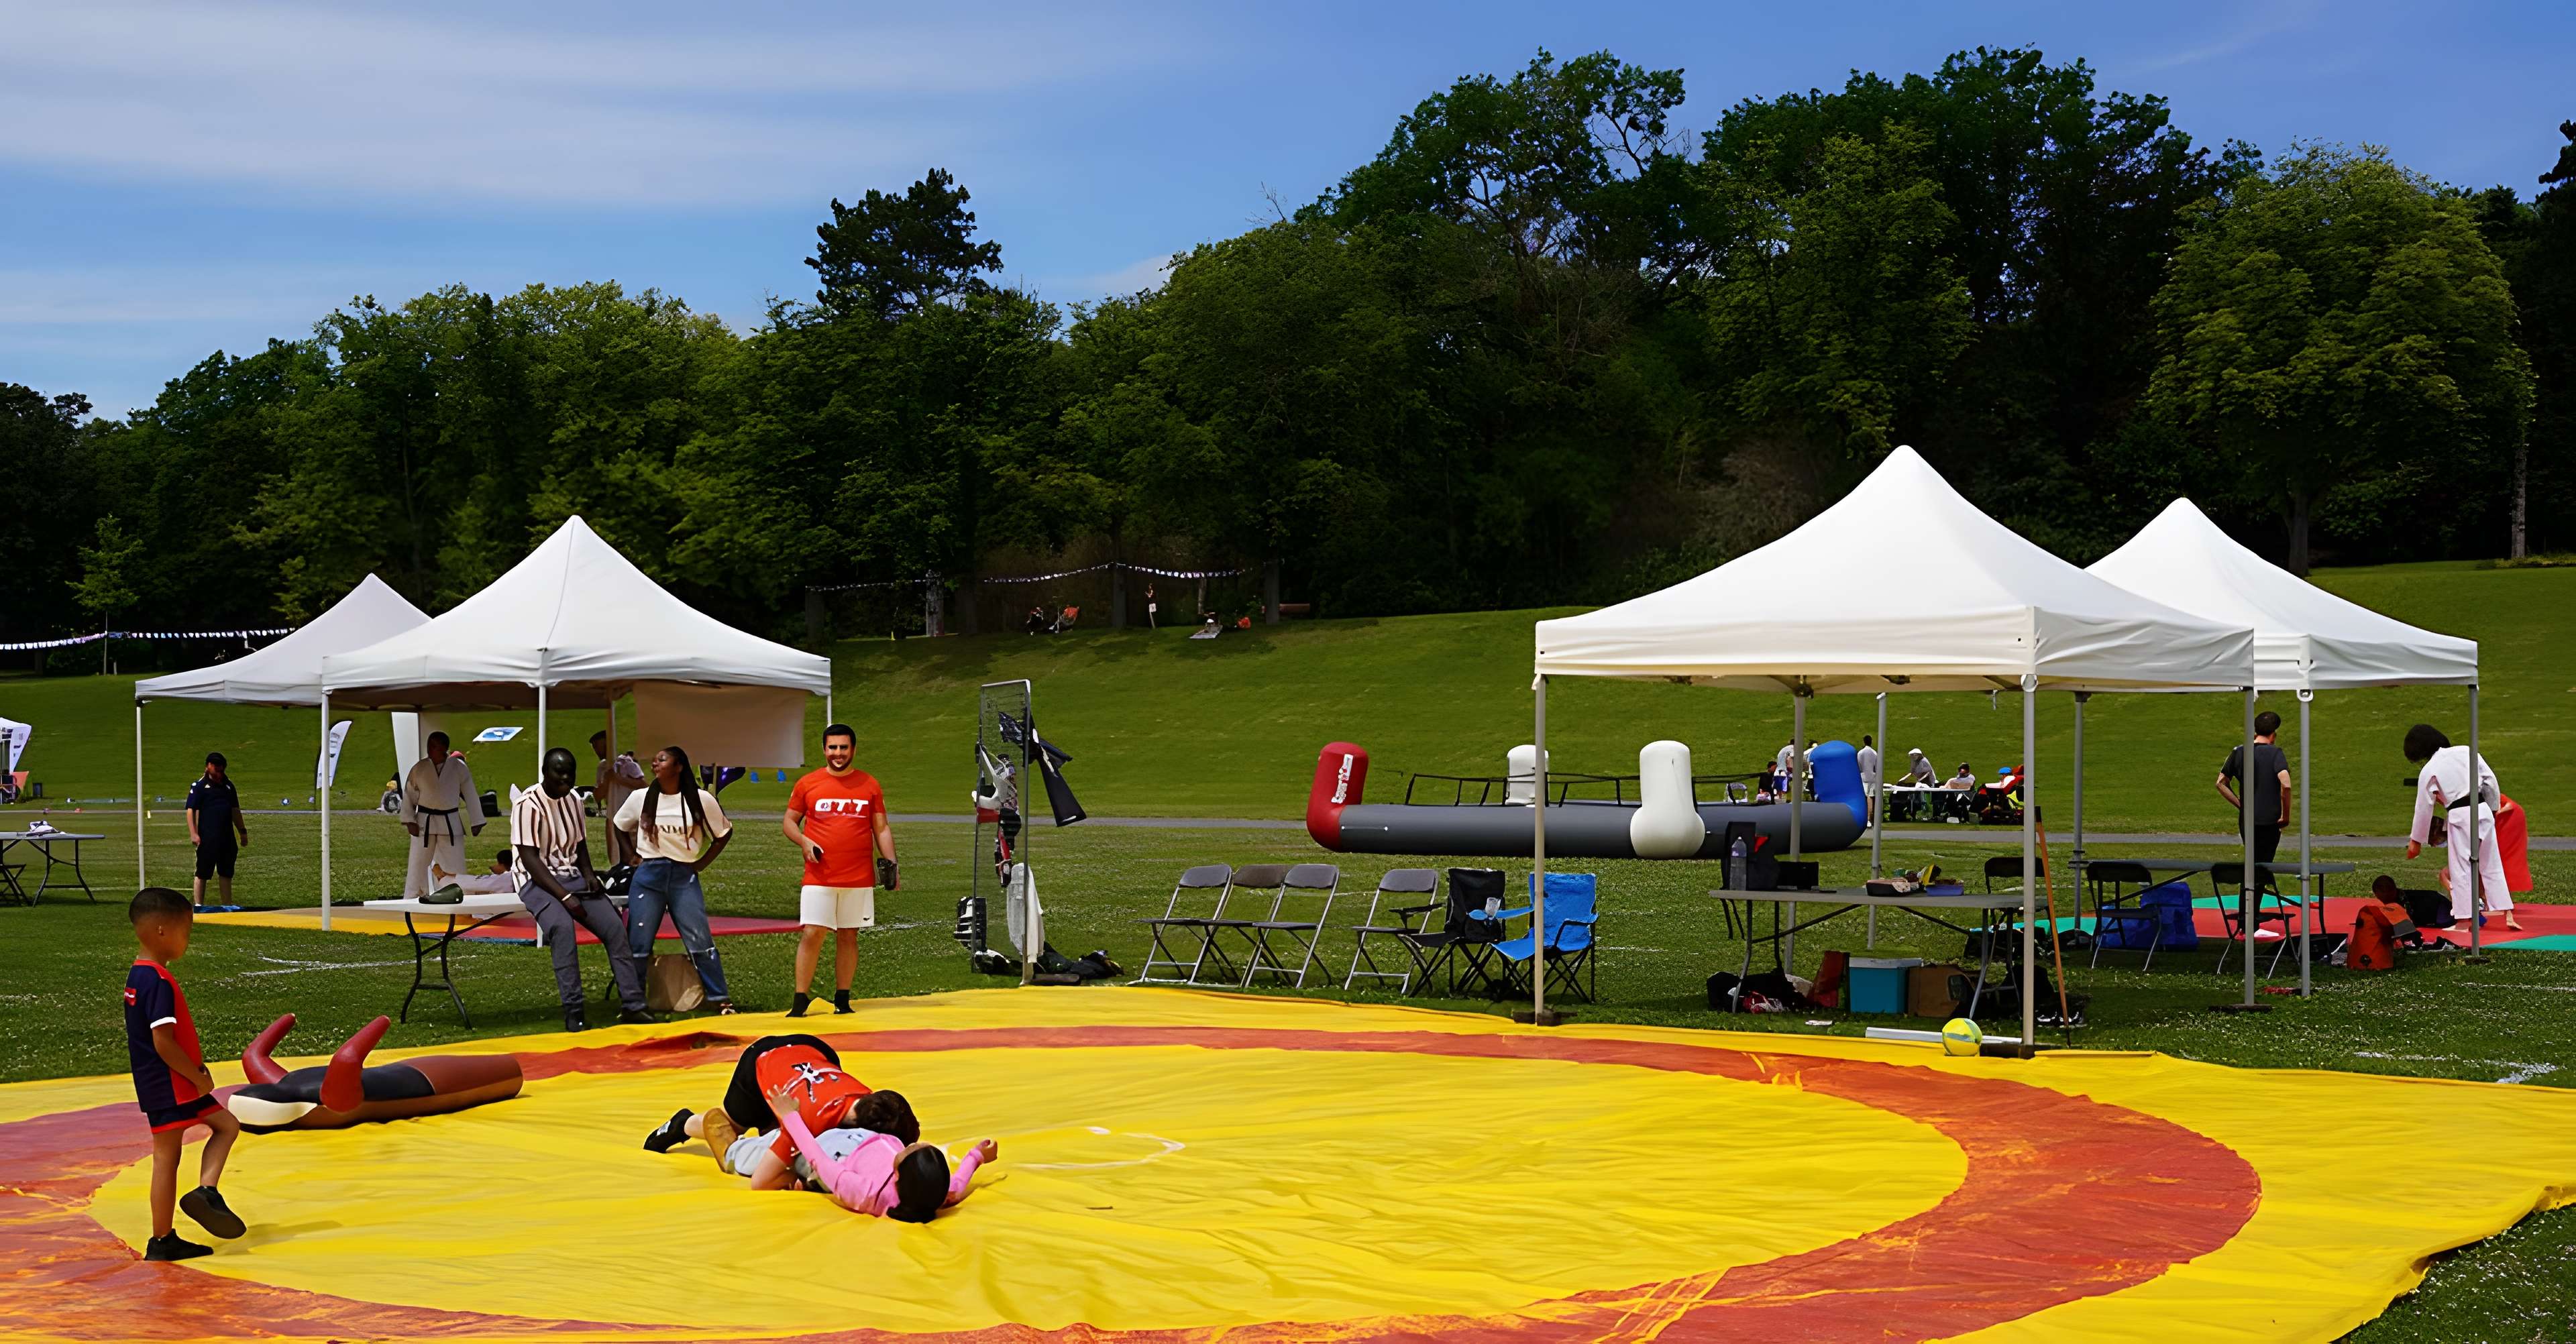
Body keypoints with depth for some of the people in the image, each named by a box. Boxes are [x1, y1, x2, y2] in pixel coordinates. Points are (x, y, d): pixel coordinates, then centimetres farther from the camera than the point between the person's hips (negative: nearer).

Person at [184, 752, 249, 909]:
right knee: (202, 873, 0)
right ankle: (199, 906, 5)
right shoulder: (199, 785, -3)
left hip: (227, 836, 6)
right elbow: (191, 810, -7)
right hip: (207, 837, -6)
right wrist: (193, 834, -16)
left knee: (226, 873, 10)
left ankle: (227, 906, 16)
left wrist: (242, 831, 19)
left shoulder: (228, 785, 14)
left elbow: (235, 810, 21)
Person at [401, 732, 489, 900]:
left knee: (456, 867, 7)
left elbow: (471, 795, 0)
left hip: (451, 823, 0)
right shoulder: (420, 768, -4)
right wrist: (410, 821, -7)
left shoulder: (458, 768, -6)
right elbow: (409, 796, 3)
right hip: (425, 823, 0)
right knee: (417, 866, 4)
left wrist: (476, 822, 0)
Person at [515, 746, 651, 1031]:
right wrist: (565, 897, -24)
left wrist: (589, 874, -3)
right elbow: (530, 858, -17)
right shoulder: (527, 805, -13)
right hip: (538, 880, -7)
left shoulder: (574, 800, 9)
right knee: (563, 927, -35)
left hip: (572, 876, 7)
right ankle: (573, 1015, -34)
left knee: (615, 926, -14)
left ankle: (632, 1005, -12)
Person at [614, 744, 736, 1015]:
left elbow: (724, 833, 10)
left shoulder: (701, 800, -2)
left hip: (684, 876, -1)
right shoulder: (641, 798, 3)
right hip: (648, 876, 2)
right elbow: (617, 825, 20)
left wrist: (702, 863, 4)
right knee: (637, 945, 0)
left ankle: (722, 1002, 0)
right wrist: (634, 855, 12)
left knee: (700, 941, -7)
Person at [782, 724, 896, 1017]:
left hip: (859, 879, 1)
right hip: (819, 879, -1)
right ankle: (800, 1001, -4)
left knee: (848, 937, 6)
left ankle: (842, 1001, 14)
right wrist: (803, 842, -8)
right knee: (811, 935, -8)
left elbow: (882, 828, 10)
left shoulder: (870, 785, 7)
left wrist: (890, 863, -1)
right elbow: (788, 821, 12)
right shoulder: (807, 783, 5)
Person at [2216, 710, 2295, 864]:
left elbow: (2221, 783, 8)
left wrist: (2239, 805, 10)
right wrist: (2285, 816, -12)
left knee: (2251, 862, 21)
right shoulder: (2275, 753, -11)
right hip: (2270, 821, -4)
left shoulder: (2238, 752, 4)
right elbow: (2286, 785, -24)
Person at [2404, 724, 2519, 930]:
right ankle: (2508, 917, 14)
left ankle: (2463, 921, 5)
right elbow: (2491, 780, 8)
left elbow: (2424, 808, 0)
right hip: (2483, 811, 5)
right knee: (2492, 865, 13)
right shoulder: (2466, 752, 5)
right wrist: (2493, 808, 22)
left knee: (2461, 868, 3)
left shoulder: (2427, 772, -5)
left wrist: (2416, 841, 10)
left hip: (2460, 816, -5)